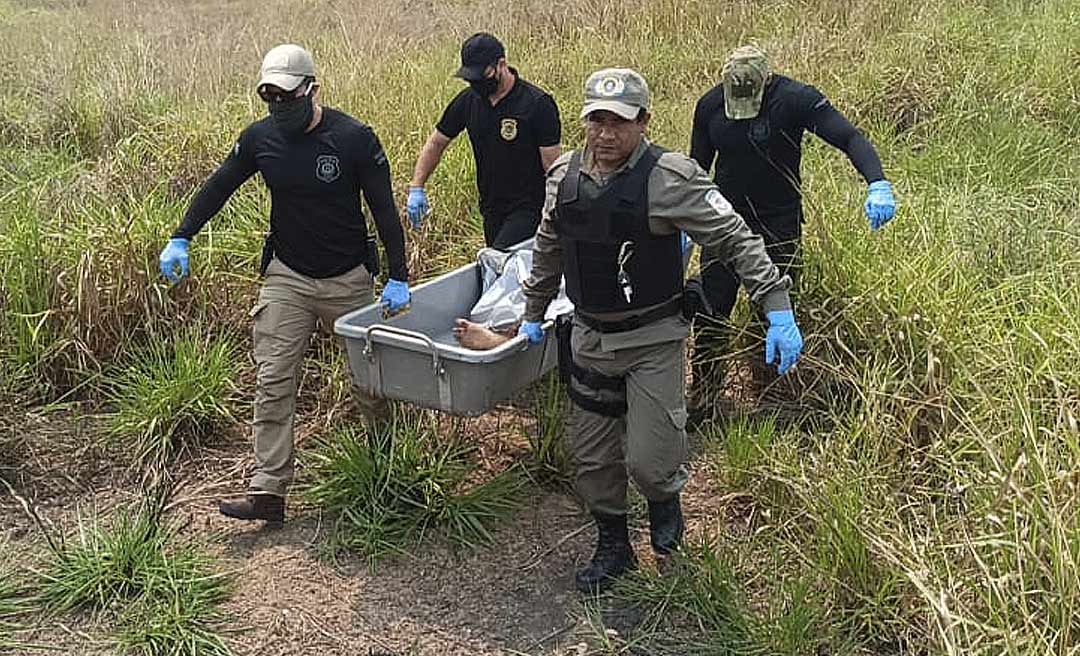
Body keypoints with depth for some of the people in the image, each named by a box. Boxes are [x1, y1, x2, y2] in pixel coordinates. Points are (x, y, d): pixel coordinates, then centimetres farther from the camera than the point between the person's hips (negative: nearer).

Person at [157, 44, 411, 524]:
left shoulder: (354, 138, -14)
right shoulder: (260, 138, -3)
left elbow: (384, 210, -10)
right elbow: (217, 187, 10)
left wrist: (398, 278, -11)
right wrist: (180, 240, 2)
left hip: (348, 279, -2)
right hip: (287, 277, 3)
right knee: (273, 383, -5)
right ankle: (268, 492, -3)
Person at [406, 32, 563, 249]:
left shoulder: (538, 103, -13)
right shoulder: (467, 100, 3)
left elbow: (553, 166, -13)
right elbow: (436, 143, 14)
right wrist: (416, 187, 3)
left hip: (529, 208, -6)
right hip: (492, 209, 6)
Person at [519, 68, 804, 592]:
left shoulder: (670, 178, -17)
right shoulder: (565, 176, 1)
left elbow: (736, 240, -16)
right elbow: (548, 250, 15)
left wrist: (778, 310, -23)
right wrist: (533, 313, 23)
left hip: (653, 339, -5)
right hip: (589, 338, 5)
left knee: (648, 460, -8)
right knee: (591, 458, 13)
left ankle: (666, 497, 29)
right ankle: (613, 548, 36)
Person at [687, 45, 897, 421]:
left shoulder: (796, 99, -15)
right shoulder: (709, 106, -4)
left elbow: (850, 138, -20)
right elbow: (697, 167, 8)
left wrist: (878, 184, -36)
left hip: (780, 223, -2)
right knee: (711, 313, 0)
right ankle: (701, 400, 13)